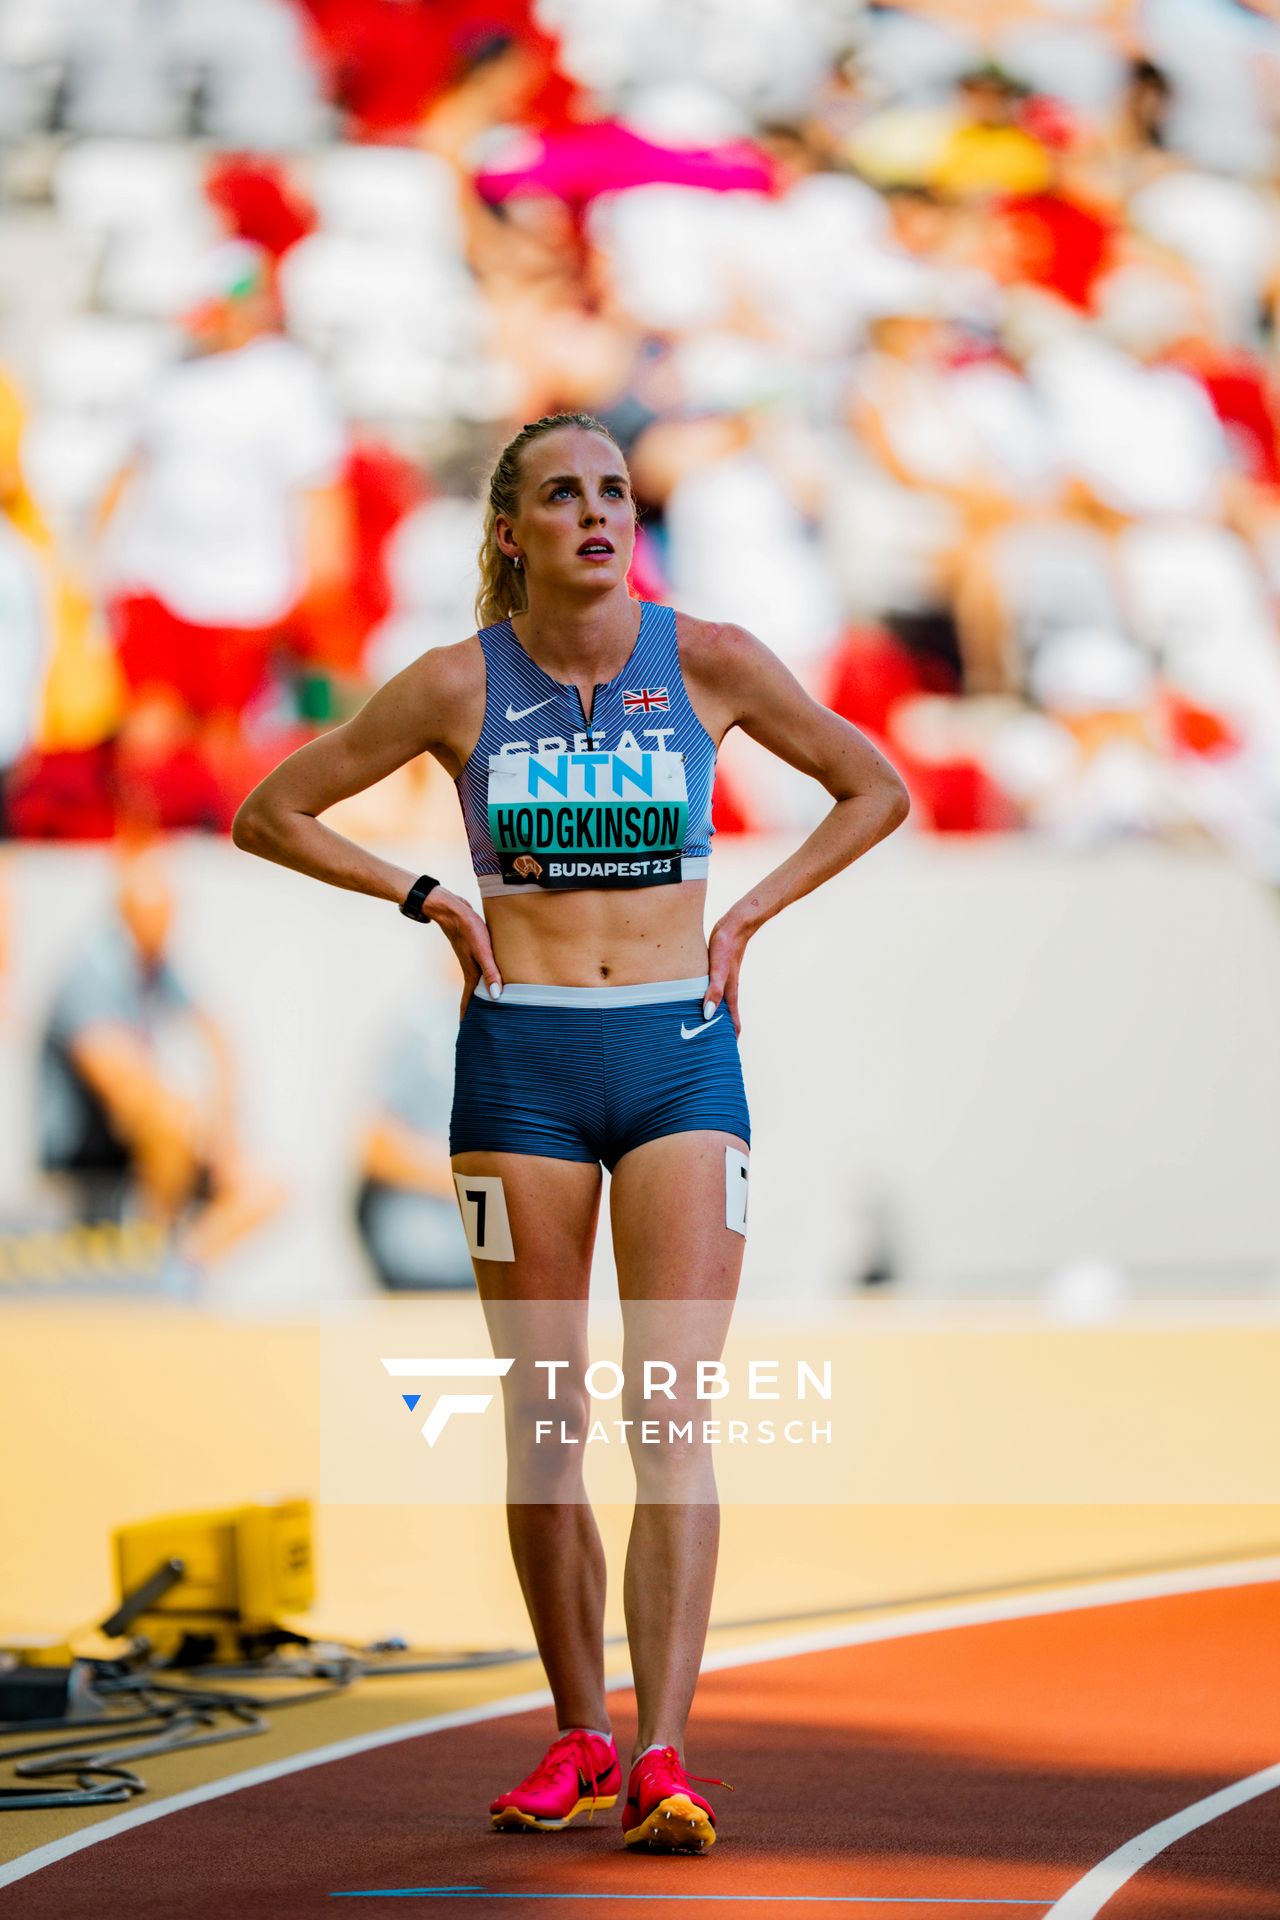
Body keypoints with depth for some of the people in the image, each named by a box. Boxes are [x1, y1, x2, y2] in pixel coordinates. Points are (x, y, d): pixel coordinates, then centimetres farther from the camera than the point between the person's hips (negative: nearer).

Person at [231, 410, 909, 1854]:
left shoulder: (709, 662, 1)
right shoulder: (460, 684, 0)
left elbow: (876, 790, 13)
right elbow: (269, 815, 9)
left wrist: (743, 917, 5)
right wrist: (427, 899, 2)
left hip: (681, 1055, -1)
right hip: (520, 1063, 1)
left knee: (672, 1411, -11)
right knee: (543, 1421, 3)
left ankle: (662, 1759, -15)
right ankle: (579, 1737, 15)